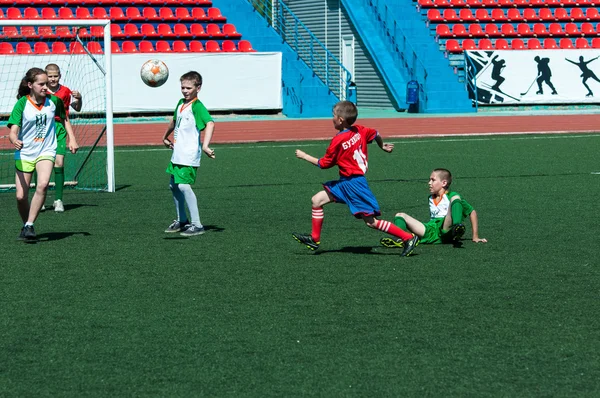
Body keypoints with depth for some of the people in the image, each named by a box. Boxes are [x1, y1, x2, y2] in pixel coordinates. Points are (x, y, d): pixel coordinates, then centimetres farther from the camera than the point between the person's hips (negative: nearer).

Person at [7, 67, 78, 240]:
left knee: (42, 185, -27)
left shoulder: (53, 101, -3)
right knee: (21, 196, -3)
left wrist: (72, 139, 8)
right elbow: (13, 130, -20)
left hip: (46, 151, 1)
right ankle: (26, 224, 25)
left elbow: (64, 119, 18)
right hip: (24, 153, -1)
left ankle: (29, 225, -21)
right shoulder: (22, 104, -12)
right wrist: (14, 140, -42)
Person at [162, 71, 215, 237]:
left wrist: (205, 145, -41)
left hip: (189, 155, -9)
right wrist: (166, 137, 42)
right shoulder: (181, 103, 11)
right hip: (177, 154, 9)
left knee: (184, 185, -18)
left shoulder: (197, 106, -15)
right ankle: (182, 220, 31)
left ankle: (196, 225, -15)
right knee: (174, 185, 16)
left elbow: (210, 123, -30)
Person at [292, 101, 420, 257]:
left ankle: (408, 238, -6)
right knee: (317, 200, 11)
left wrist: (304, 156, 4)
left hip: (354, 184, -10)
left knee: (371, 221, -7)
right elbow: (376, 135, 18)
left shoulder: (338, 140, -19)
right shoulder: (359, 130, 1)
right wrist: (383, 146, 39)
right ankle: (314, 239, 18)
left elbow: (324, 164, -9)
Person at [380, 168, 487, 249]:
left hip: (445, 232, -5)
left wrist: (475, 237, 5)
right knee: (400, 216, -3)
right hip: (430, 232, 5)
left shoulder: (452, 196, 8)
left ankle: (456, 230, -47)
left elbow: (472, 212, 8)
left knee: (455, 199, -21)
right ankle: (400, 239, -36)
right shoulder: (431, 199, 26)